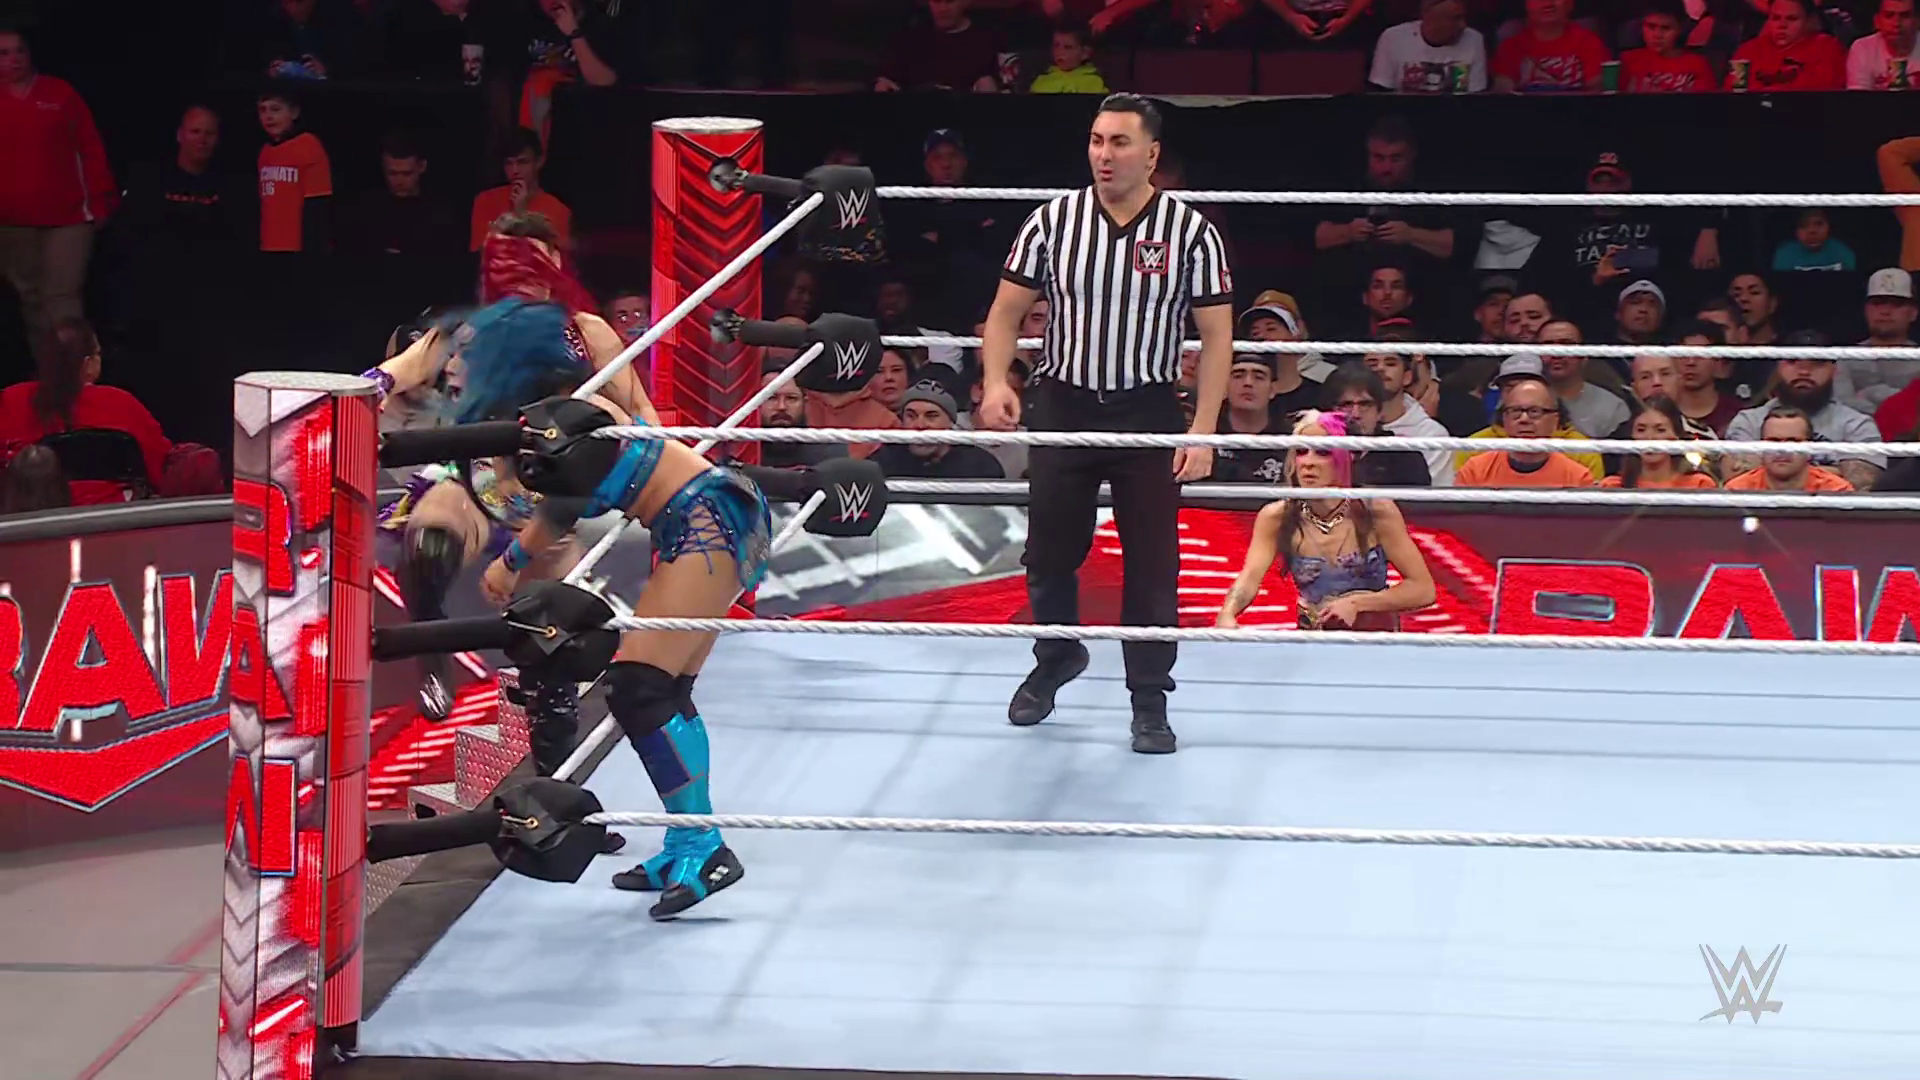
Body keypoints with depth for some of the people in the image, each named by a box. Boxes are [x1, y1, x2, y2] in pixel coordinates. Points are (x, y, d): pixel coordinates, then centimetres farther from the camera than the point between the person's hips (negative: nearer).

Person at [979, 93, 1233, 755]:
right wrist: (996, 381, -12)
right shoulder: (1053, 221, 0)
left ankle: (1150, 700, 9)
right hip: (1063, 405, 2)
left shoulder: (1189, 231, -5)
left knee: (1152, 563, -2)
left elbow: (1216, 334, -3)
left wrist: (1203, 431, -10)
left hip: (1149, 411, -2)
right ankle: (1057, 657, 36)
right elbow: (1007, 310, 6)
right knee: (1049, 552, 9)